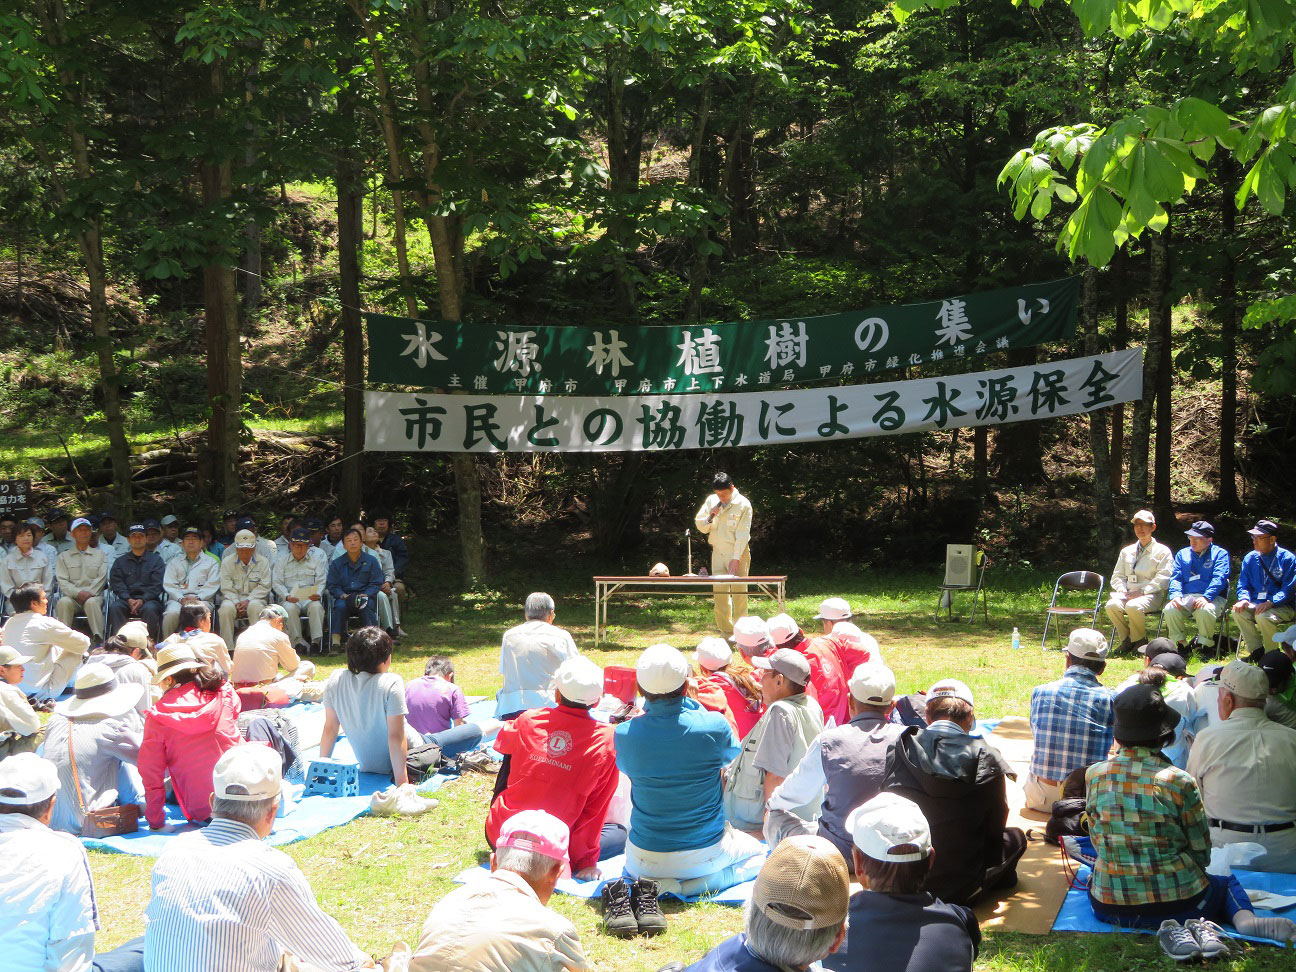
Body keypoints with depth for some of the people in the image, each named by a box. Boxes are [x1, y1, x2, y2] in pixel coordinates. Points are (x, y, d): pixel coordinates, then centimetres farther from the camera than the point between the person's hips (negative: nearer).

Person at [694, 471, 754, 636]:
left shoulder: (743, 504, -8)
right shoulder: (711, 501, 6)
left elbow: (743, 534, -13)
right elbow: (701, 527, 9)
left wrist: (736, 559, -18)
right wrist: (710, 516, -11)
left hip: (738, 554, -4)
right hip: (718, 553, 4)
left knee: (739, 593, -4)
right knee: (720, 594, 3)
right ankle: (726, 633, 10)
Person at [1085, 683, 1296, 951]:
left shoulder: (1094, 775, -3)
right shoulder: (1179, 782, -11)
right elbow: (1202, 853, -1)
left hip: (1110, 907, -1)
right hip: (1178, 903, 1)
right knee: (1228, 883, 32)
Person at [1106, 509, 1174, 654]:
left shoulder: (1162, 551, 8)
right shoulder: (1127, 551, 24)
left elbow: (1163, 579, -4)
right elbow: (1117, 575, 21)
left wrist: (1142, 592, -15)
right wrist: (1122, 590, -2)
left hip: (1151, 595, -4)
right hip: (1128, 593, 4)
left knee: (1133, 606, -37)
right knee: (1112, 605, -30)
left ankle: (1140, 640, -12)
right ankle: (1126, 640, -11)